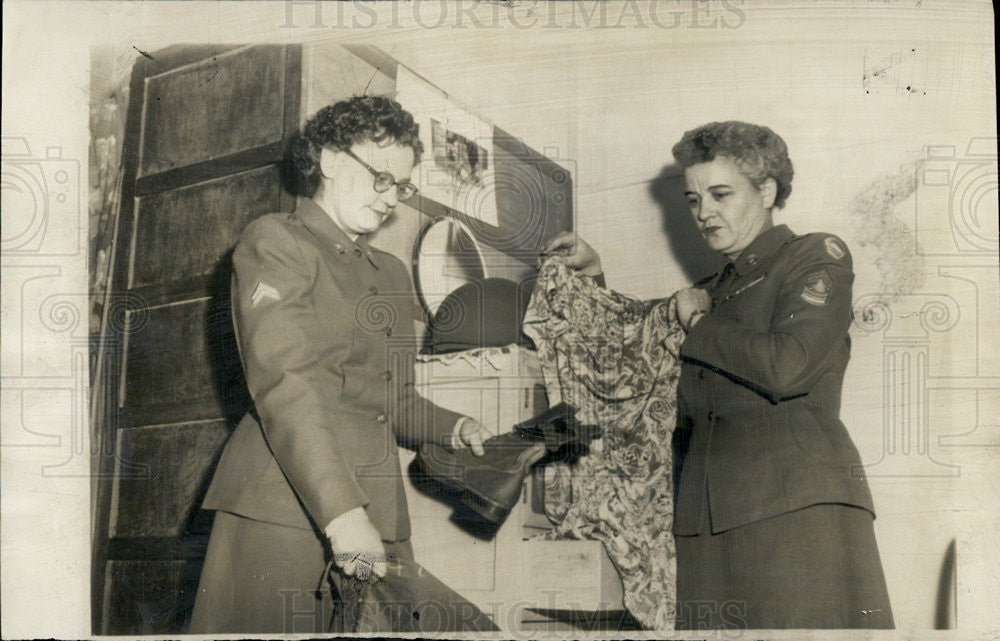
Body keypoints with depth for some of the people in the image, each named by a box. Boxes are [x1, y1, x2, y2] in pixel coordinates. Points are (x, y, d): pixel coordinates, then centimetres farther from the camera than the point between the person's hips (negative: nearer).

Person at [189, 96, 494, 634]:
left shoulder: (391, 274, 25)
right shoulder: (275, 242, 1)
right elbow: (284, 383, -13)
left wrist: (454, 429, 5)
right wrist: (341, 512, -23)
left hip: (376, 513, 6)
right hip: (283, 506, -6)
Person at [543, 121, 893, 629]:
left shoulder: (816, 257, 6)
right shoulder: (713, 291, 25)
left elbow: (788, 367, -10)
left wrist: (698, 322, 4)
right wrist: (593, 276, 23)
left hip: (797, 510, -5)